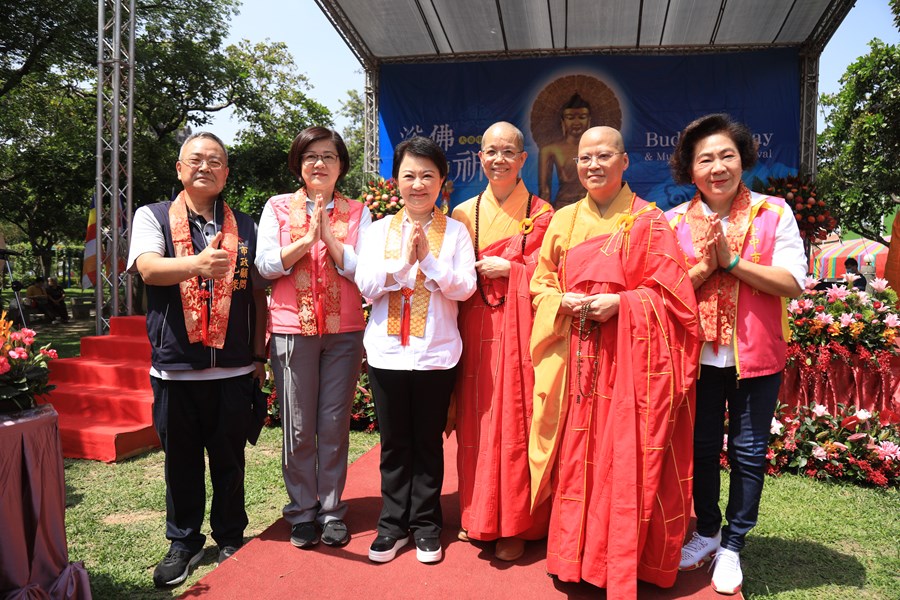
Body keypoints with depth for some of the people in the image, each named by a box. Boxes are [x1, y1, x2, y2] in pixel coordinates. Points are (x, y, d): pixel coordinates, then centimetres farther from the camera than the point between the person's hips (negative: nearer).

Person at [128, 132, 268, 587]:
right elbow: (148, 268, -16)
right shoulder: (152, 217, 4)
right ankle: (183, 542, 28)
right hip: (176, 367, -1)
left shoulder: (245, 227, 10)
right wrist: (196, 264, -36)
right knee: (181, 460, 10)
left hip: (234, 368, 1)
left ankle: (230, 538, 27)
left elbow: (258, 293, 12)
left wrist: (259, 354, 8)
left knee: (229, 459, 10)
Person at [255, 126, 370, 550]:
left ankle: (331, 510, 20)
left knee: (335, 424, 5)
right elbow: (265, 265, -2)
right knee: (298, 428, 3)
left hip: (344, 331, 1)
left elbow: (363, 271, -3)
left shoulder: (357, 213, 8)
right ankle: (303, 510, 20)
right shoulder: (278, 208, 8)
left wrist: (329, 237, -14)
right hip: (292, 329, 0)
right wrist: (307, 239, -12)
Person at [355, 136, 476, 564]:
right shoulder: (379, 230, 5)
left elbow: (464, 288, -7)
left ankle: (426, 524, 25)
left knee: (429, 442, 10)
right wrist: (403, 260, -16)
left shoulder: (455, 232, 1)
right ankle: (393, 524, 26)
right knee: (394, 443, 11)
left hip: (436, 353, -1)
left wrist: (427, 257, -17)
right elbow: (366, 285, -4)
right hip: (387, 352, 2)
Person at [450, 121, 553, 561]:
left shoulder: (541, 215, 3)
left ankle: (515, 525, 15)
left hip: (519, 329, -2)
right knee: (474, 421, 6)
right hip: (475, 329, 3)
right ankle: (477, 515, 23)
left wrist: (507, 268, -10)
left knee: (514, 422, 0)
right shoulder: (465, 213, 10)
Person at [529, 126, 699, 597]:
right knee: (575, 455, 8)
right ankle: (575, 556, 23)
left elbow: (671, 292, -3)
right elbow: (540, 283, 13)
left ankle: (626, 562, 19)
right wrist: (565, 302, -7)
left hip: (631, 358, -3)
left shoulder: (648, 221, 0)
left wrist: (620, 302, -16)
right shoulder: (563, 221, 11)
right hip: (575, 358, 3)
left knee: (626, 458, 1)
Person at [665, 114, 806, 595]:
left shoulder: (774, 213, -4)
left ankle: (733, 544, 27)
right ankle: (706, 532, 34)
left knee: (748, 452, 8)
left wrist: (732, 261, -20)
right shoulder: (675, 223, 0)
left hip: (756, 355, -1)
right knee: (701, 446, 13)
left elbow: (793, 282, -12)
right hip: (699, 354, 2)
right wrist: (703, 268, -20)